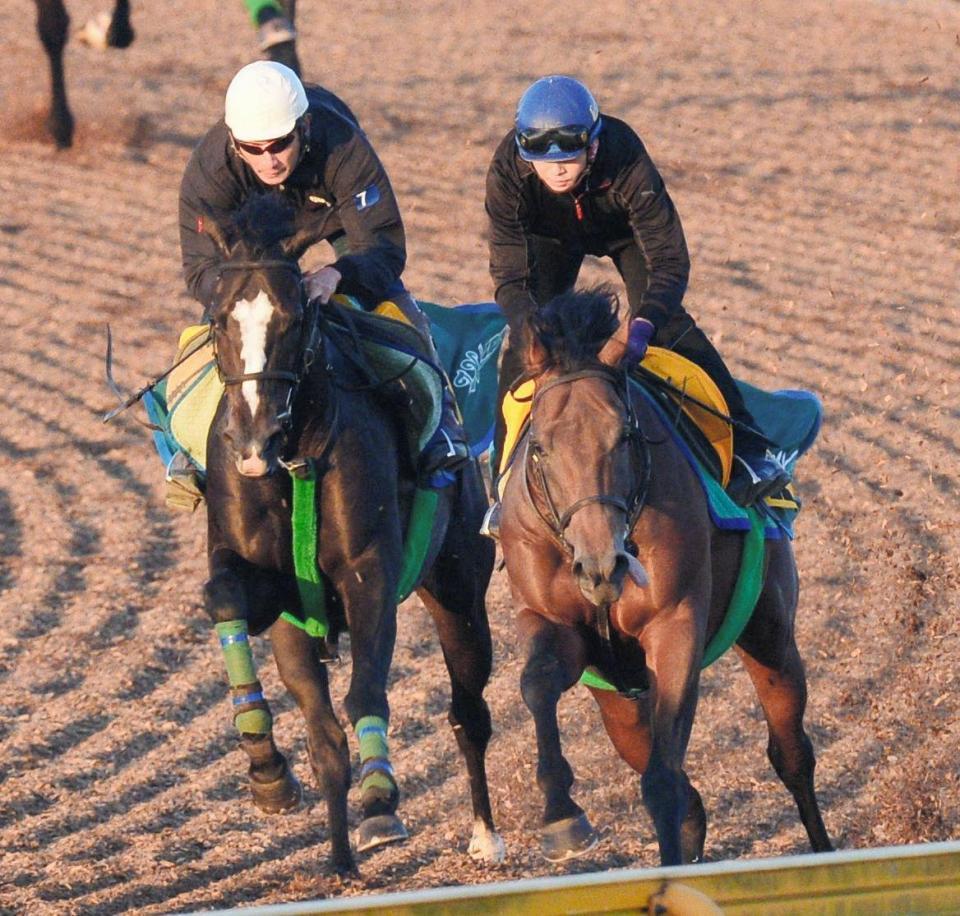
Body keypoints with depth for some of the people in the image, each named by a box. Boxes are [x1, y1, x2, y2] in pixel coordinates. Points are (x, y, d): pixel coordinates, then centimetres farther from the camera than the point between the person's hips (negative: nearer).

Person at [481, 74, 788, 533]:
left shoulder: (625, 160, -42)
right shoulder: (507, 172, -37)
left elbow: (669, 259, -41)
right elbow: (510, 277, -34)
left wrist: (641, 325, -59)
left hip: (623, 230, -2)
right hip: (549, 236, 2)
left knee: (667, 323, -21)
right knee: (524, 343, -14)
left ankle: (746, 448, -20)